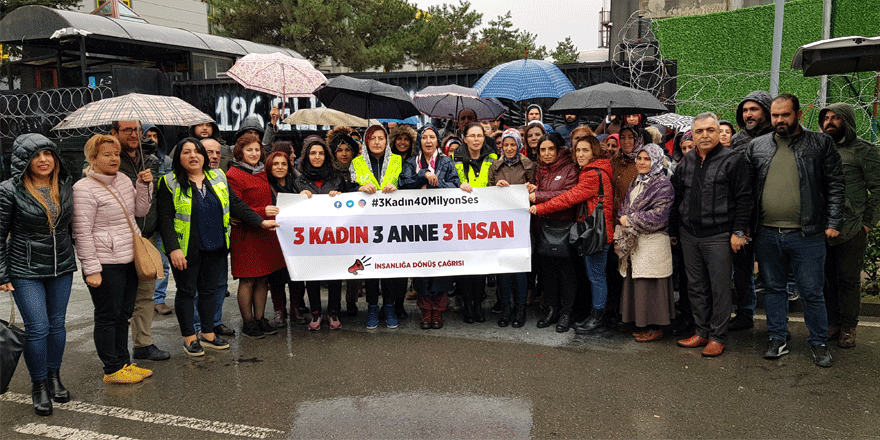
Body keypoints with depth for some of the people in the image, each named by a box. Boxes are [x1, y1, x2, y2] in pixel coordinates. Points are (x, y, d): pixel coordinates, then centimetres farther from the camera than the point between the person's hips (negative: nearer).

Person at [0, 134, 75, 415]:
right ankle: (39, 386, 12)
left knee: (57, 324, 12)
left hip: (62, 268, 4)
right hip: (26, 272, -4)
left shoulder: (65, 185, 3)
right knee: (37, 328, -4)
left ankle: (54, 377, 28)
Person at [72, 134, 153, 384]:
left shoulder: (123, 180, 10)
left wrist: (144, 185, 0)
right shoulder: (84, 189, -12)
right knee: (108, 316, 3)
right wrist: (91, 269, -17)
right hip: (106, 264, -8)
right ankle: (112, 370, 13)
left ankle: (123, 362, 27)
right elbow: (82, 234, -15)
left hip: (130, 259, 8)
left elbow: (141, 211, 15)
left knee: (124, 314, 15)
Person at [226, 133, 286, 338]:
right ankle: (248, 322, 11)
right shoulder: (234, 175, -9)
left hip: (265, 232, 7)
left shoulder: (262, 172, 15)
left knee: (263, 279, 10)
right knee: (247, 280, -1)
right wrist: (262, 212, -22)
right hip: (245, 234, -7)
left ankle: (260, 319, 20)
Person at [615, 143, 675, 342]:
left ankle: (656, 327, 8)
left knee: (651, 285, -3)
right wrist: (622, 220, 1)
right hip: (633, 243, 8)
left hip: (653, 243, -8)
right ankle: (641, 324, 21)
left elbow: (658, 215, -17)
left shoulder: (663, 184, -8)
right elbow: (623, 208, 20)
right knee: (635, 283, 10)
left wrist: (630, 220, -12)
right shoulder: (635, 183, 17)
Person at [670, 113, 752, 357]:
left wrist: (739, 231, -11)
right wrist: (673, 230, 15)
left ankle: (718, 337, 13)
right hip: (689, 235, 6)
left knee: (720, 288, 1)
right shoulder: (686, 162, 12)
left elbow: (744, 198, -6)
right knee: (696, 287, 12)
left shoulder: (732, 160, -4)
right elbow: (676, 198, 17)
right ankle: (702, 332, 24)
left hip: (718, 236, -5)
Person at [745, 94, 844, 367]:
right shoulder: (756, 147, 8)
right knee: (773, 288, 13)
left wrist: (833, 222, -5)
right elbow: (746, 188, 10)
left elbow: (835, 185, 2)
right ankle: (777, 339, 25)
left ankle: (819, 342, 22)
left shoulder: (821, 144, 2)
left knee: (811, 292, 5)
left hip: (806, 234, -2)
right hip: (766, 234, 3)